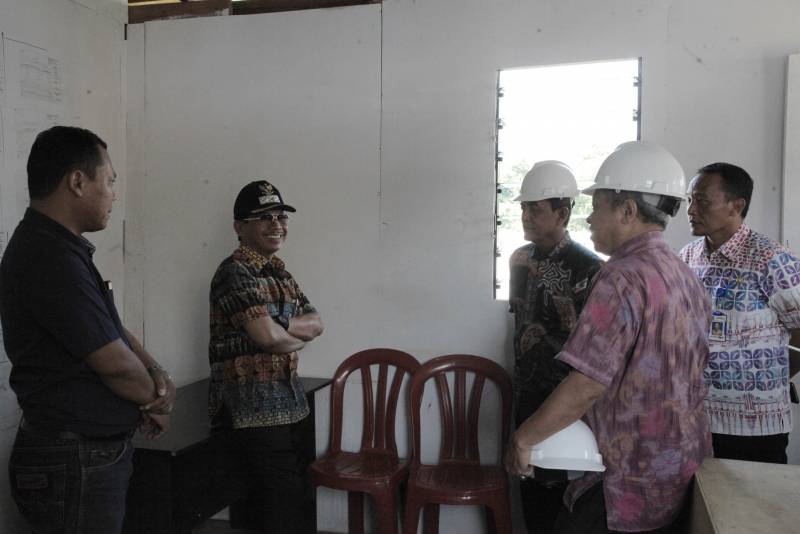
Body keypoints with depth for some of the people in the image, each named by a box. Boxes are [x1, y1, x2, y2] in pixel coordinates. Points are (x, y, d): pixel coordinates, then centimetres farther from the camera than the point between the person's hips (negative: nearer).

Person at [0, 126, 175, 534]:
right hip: (74, 464, -10)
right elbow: (116, 363, -21)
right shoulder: (51, 259, -24)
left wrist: (156, 374, -3)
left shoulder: (59, 248, 10)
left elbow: (113, 330, 14)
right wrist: (154, 398, -2)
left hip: (95, 453, 10)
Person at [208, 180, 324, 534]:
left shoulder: (279, 271, 14)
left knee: (297, 499, 14)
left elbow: (316, 324, 7)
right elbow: (268, 336, -23)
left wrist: (281, 325, -11)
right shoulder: (235, 272, -13)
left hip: (289, 402, 8)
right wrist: (298, 336, -2)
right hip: (254, 407, -8)